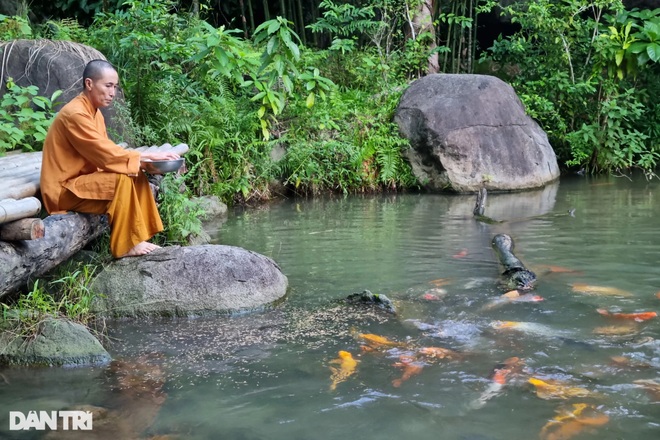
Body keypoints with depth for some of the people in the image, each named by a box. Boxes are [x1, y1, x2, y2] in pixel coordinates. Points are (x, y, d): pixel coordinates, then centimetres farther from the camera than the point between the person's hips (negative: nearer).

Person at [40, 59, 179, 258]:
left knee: (137, 175, 0)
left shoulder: (95, 113, 9)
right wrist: (148, 155, -20)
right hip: (65, 188, -9)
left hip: (82, 180, 9)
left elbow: (105, 152, 5)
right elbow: (106, 154, -25)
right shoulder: (75, 114, -21)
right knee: (122, 180, -25)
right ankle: (126, 246, -18)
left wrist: (142, 158, -11)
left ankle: (138, 237, -1)